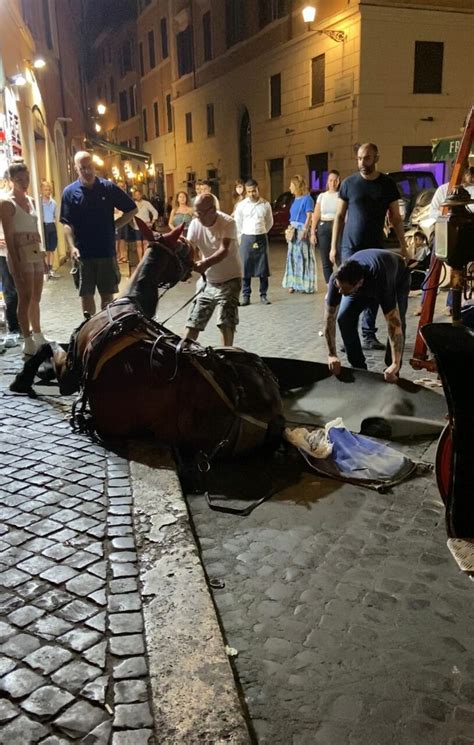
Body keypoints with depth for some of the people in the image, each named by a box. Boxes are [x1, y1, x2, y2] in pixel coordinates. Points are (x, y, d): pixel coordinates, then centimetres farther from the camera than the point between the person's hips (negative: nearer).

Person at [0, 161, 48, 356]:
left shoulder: (31, 201, 14)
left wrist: (41, 253, 14)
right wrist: (16, 262, -19)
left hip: (35, 253, 7)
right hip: (20, 254, -7)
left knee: (36, 298, 13)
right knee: (25, 298, -6)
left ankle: (38, 336, 24)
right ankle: (28, 342, -1)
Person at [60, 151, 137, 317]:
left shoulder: (109, 188, 2)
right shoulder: (70, 192, 1)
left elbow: (132, 210, 9)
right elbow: (67, 224, -4)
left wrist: (115, 225, 0)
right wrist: (72, 247, -18)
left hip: (107, 252, 0)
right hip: (83, 253, 0)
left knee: (107, 294, 7)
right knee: (86, 295, 6)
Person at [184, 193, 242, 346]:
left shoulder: (228, 223, -19)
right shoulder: (195, 224, -5)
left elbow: (224, 251, -32)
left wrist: (206, 263, -49)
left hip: (229, 280, -4)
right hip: (207, 280, 5)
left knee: (226, 322, -10)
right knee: (193, 320, 6)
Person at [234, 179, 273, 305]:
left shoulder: (265, 204, 1)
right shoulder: (241, 205, -1)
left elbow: (269, 222, 13)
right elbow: (238, 224, 8)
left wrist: (261, 233, 12)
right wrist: (242, 236, 9)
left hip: (261, 238, 1)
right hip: (246, 238, -1)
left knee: (263, 267, 3)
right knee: (245, 268, 0)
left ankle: (263, 295, 11)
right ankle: (246, 295, 7)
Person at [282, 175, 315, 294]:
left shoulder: (307, 199, -9)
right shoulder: (295, 199, 14)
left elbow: (309, 216, -13)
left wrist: (304, 230, -20)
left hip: (302, 230, -8)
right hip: (293, 231, 8)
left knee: (304, 256, -5)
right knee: (292, 256, 8)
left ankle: (305, 284, -1)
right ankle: (294, 284, 15)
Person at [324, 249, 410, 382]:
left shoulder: (379, 281, -48)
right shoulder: (338, 278, -37)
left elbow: (394, 324, -47)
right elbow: (329, 318, -28)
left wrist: (395, 365, -51)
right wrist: (332, 355, -31)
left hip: (397, 277, -3)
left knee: (397, 321, -23)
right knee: (344, 318, -14)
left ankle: (391, 372, -6)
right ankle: (359, 368, 1)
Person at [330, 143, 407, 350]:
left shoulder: (387, 184, 3)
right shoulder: (349, 183, 1)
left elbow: (395, 218, 6)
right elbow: (339, 216, 4)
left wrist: (403, 246, 0)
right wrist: (333, 246, 0)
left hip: (375, 247, 1)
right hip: (350, 247, -1)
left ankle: (368, 335, 11)